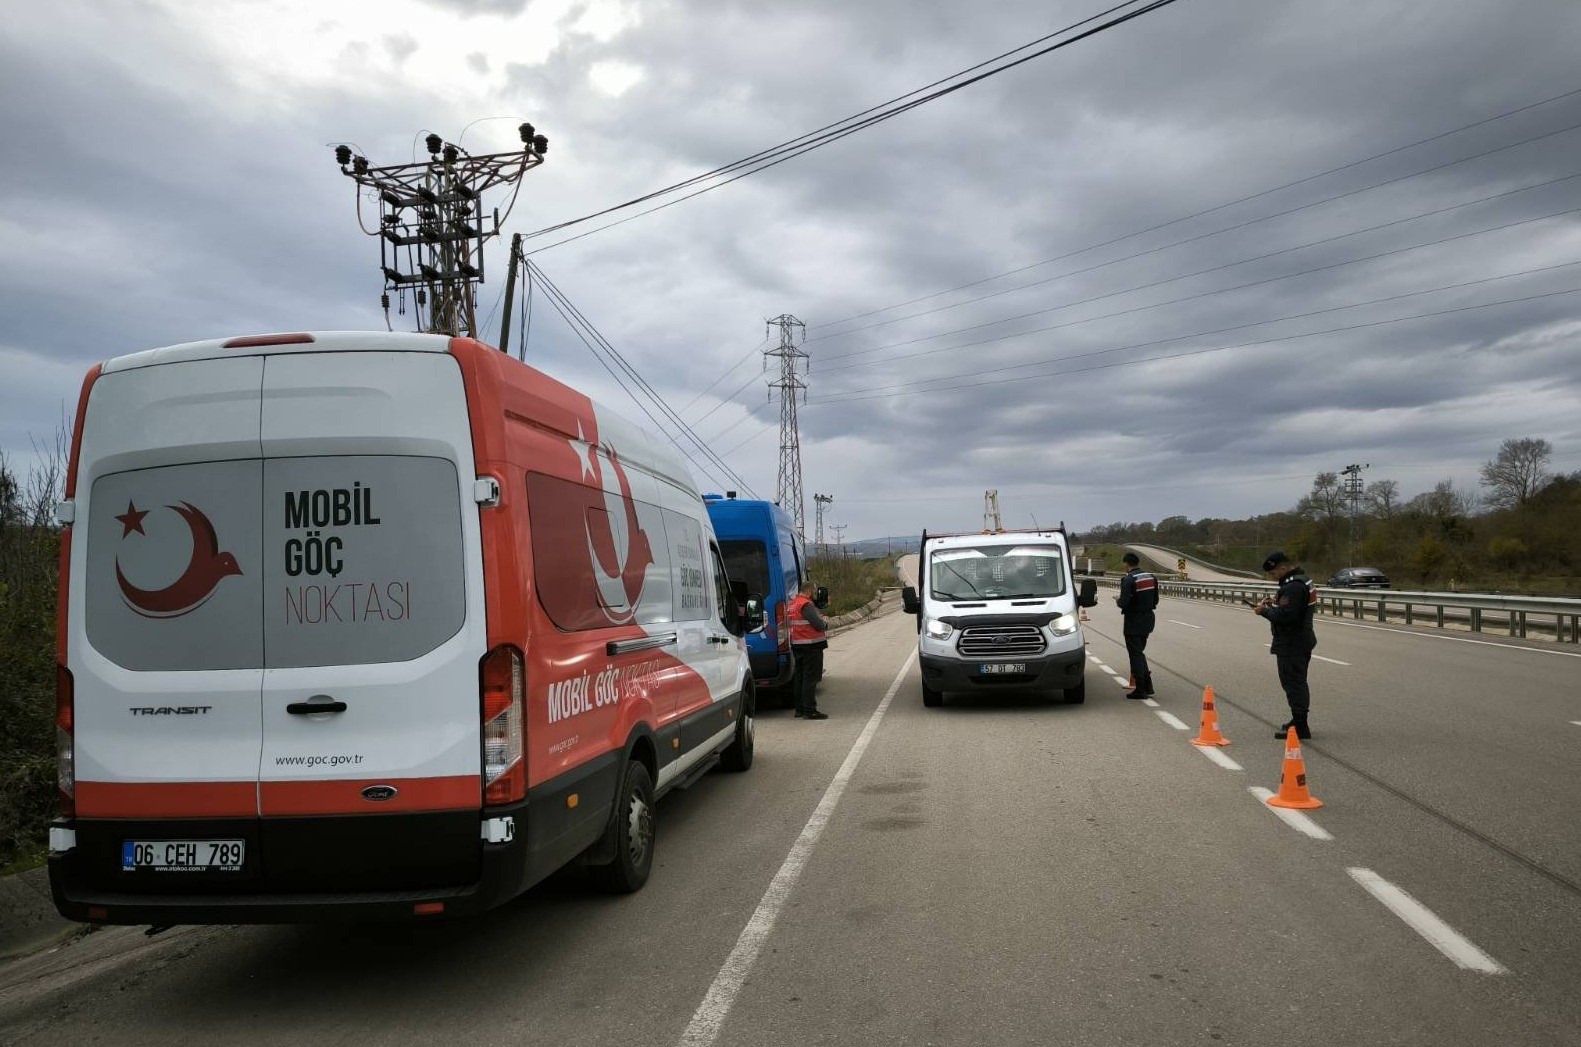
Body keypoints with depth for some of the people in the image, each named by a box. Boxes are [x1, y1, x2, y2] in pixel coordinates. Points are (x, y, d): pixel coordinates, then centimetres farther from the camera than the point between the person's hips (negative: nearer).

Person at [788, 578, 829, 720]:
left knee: (800, 677, 14)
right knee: (810, 678, -6)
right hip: (811, 646, -9)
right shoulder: (806, 604, -16)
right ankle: (809, 710, -6)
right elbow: (818, 624, -21)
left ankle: (800, 709, 19)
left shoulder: (792, 603, 15)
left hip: (796, 645, 9)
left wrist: (819, 620, 9)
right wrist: (825, 624, 0)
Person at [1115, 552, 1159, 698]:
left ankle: (1140, 690, 3)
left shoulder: (1128, 579, -18)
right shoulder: (1151, 577, 5)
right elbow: (1155, 601, 9)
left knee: (1135, 654, 1)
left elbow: (1124, 603, -21)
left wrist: (1118, 600, 0)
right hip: (1148, 619, 7)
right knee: (1139, 652, 19)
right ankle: (1147, 687, 18)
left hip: (1133, 621, -7)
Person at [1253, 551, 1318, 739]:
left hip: (1291, 644, -11)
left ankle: (1300, 727, -3)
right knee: (1298, 682, 21)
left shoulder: (1293, 587, -22)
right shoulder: (1304, 580, 13)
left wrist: (1265, 611, -15)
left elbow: (1285, 616, -29)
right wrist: (1275, 602, 9)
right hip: (1303, 640, 11)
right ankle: (1299, 720, 33)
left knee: (1293, 683, -6)